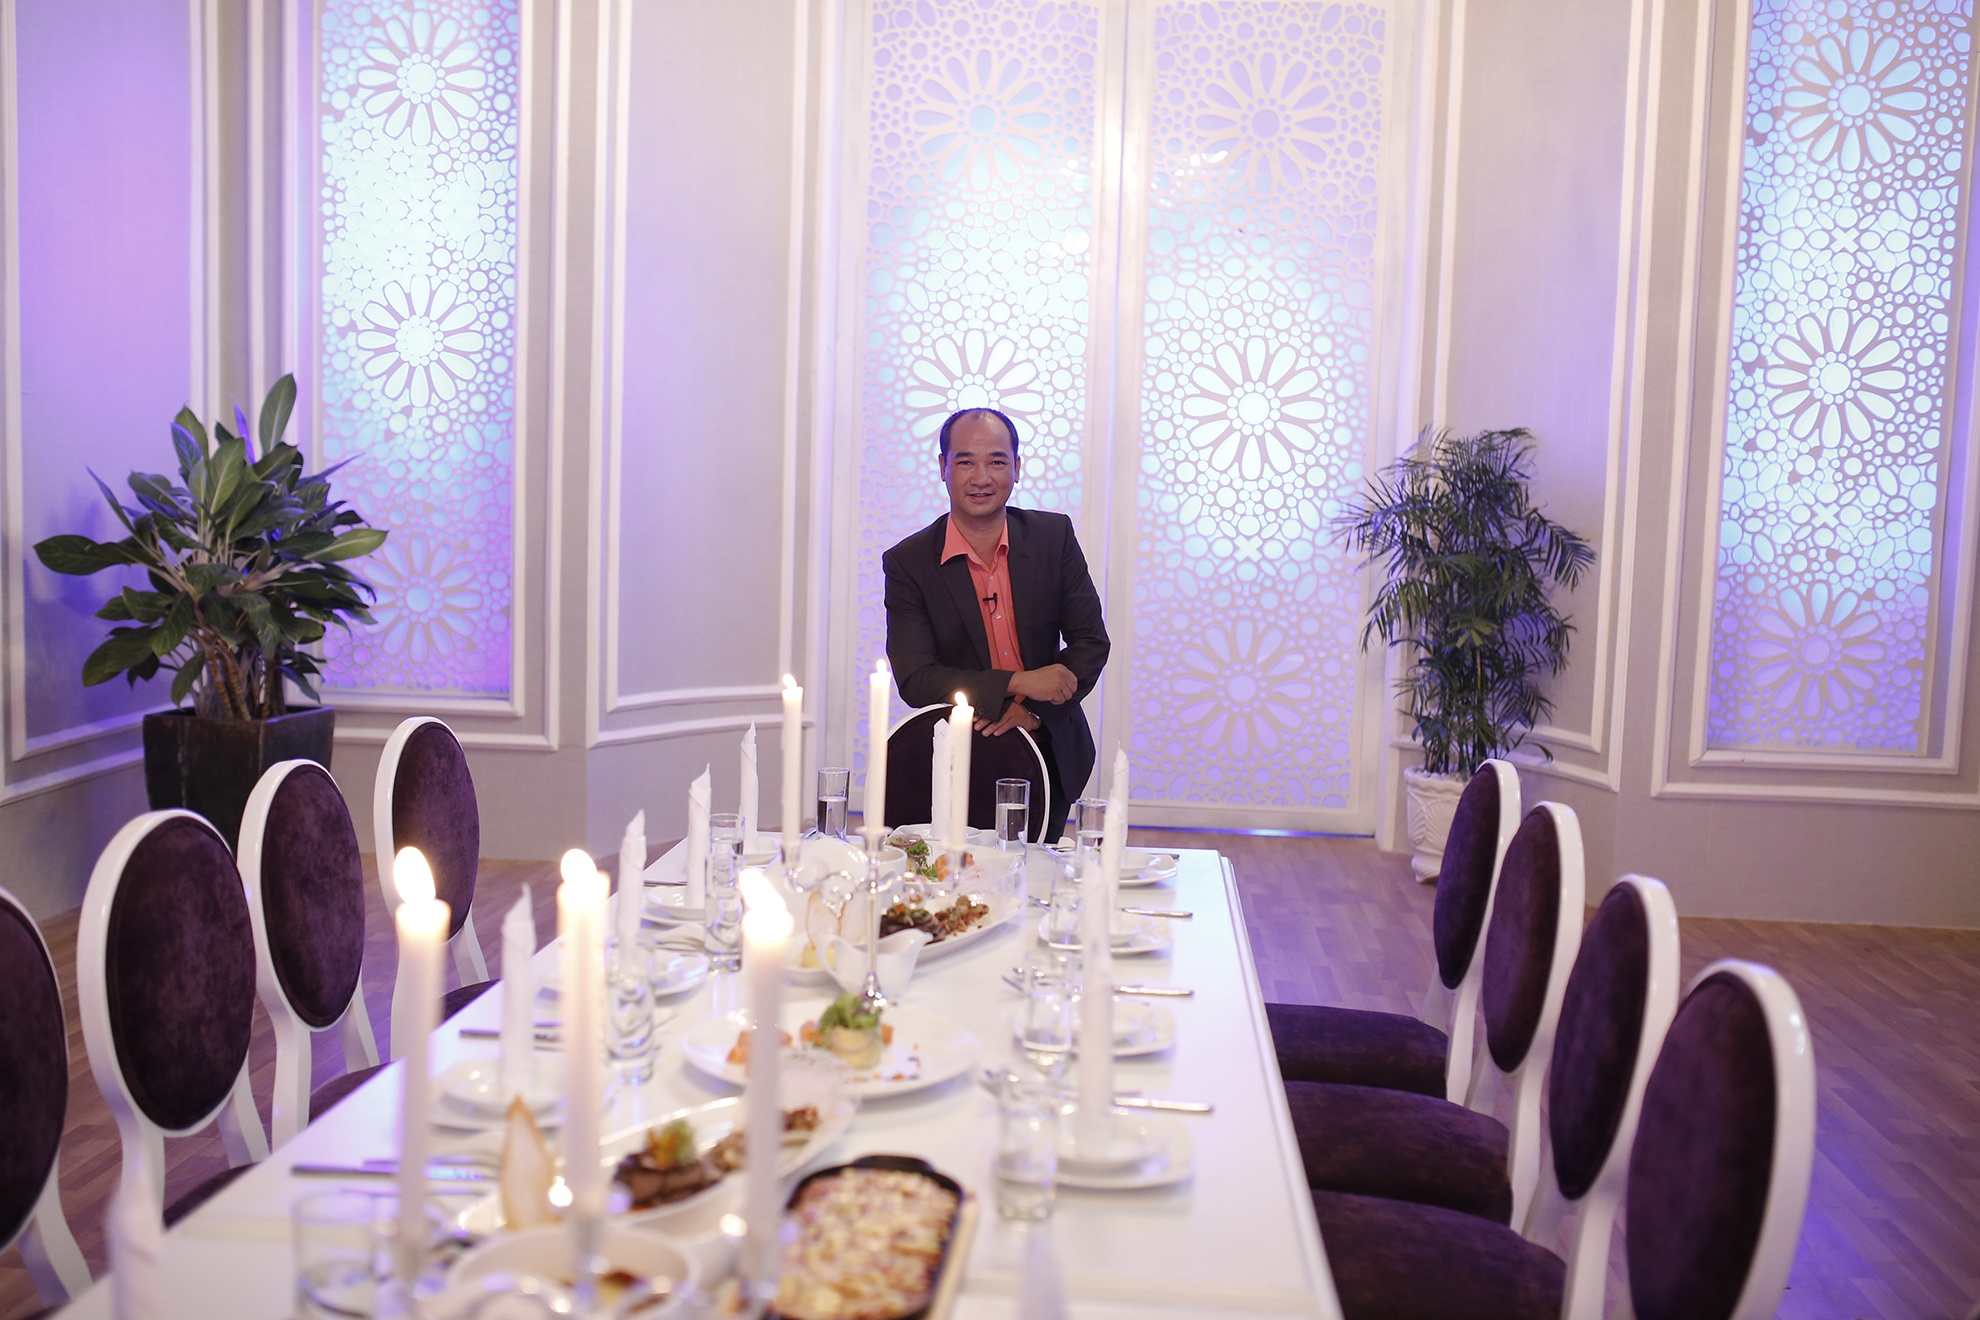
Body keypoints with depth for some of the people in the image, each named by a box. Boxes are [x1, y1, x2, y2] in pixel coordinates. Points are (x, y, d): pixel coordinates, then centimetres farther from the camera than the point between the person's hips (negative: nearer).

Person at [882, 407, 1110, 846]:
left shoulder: (1054, 536, -3)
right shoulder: (908, 563, -9)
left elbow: (1092, 642, -2)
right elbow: (915, 680, -15)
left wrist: (1034, 711, -17)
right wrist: (1019, 683, -24)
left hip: (1051, 755, 2)